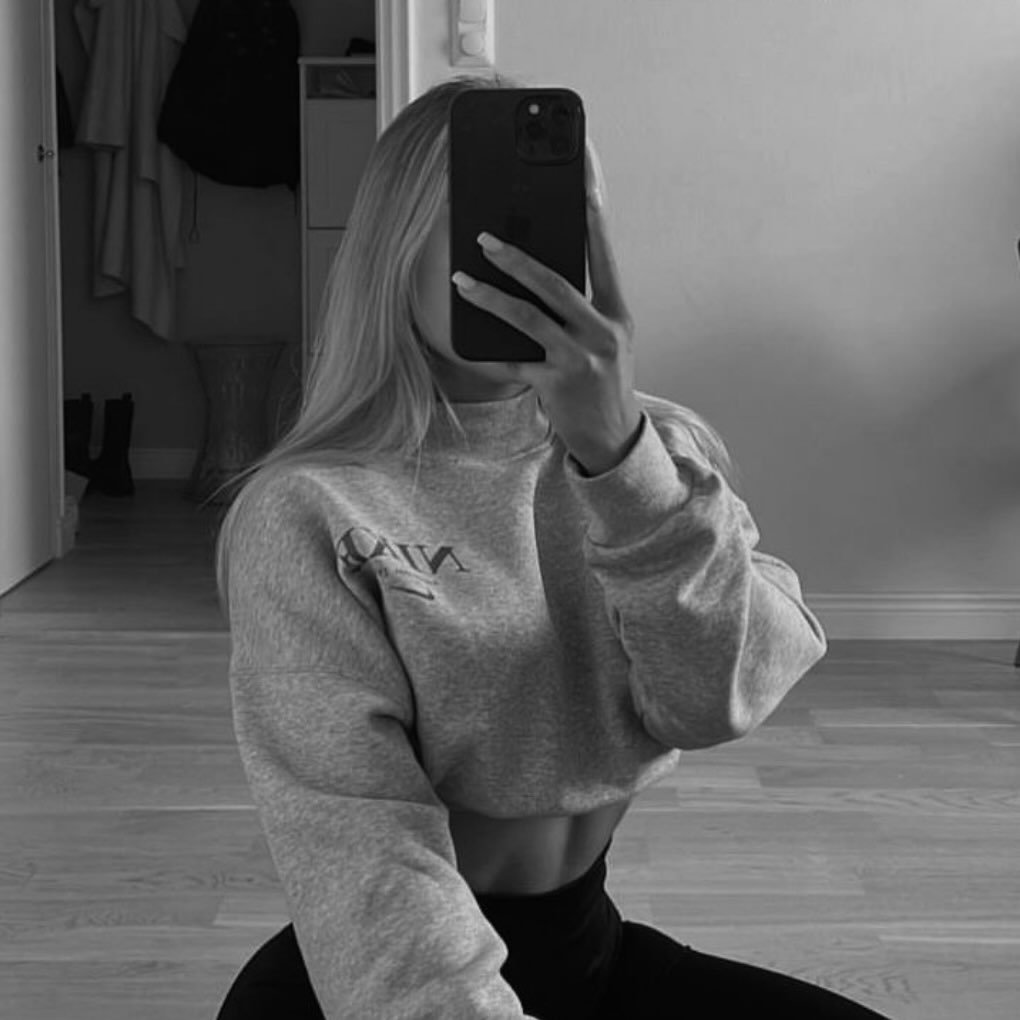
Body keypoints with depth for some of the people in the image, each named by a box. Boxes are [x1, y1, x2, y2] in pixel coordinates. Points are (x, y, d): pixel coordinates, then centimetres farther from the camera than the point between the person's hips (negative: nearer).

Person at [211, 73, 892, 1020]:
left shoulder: (666, 447, 2)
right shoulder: (306, 515, -12)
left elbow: (714, 701, -16)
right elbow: (360, 839, -20)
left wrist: (620, 453, -29)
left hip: (591, 942, 3)